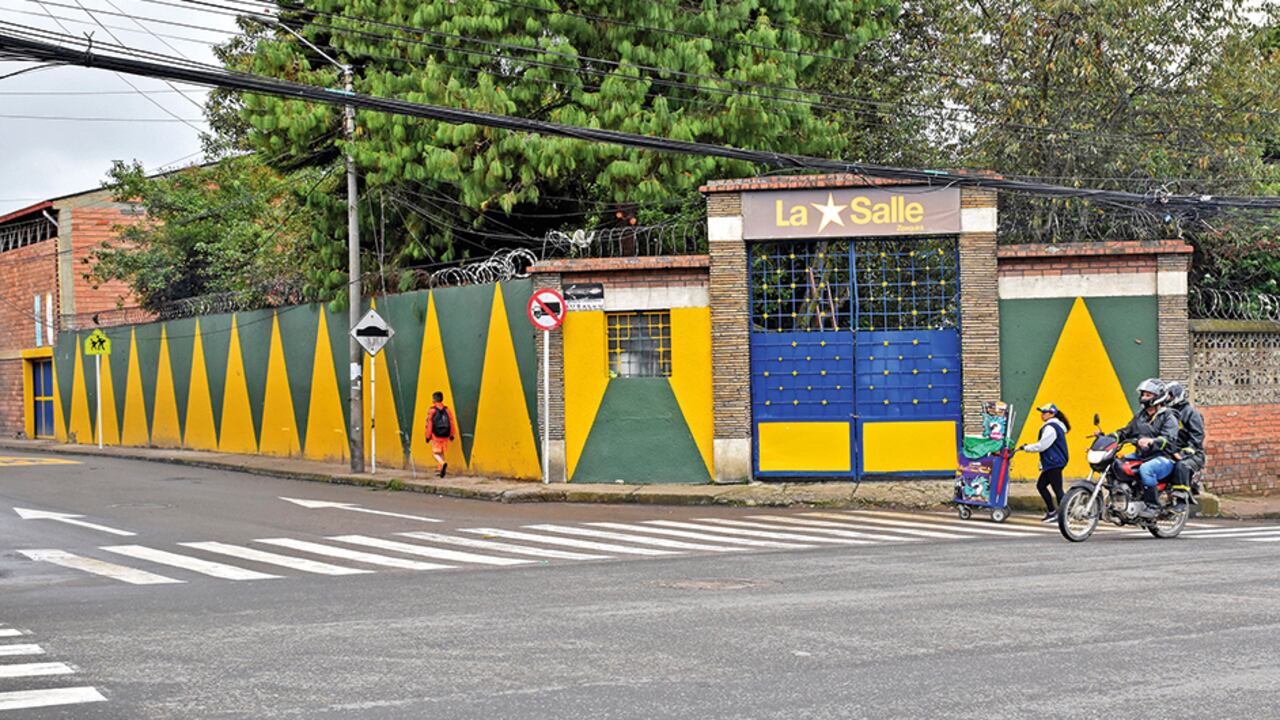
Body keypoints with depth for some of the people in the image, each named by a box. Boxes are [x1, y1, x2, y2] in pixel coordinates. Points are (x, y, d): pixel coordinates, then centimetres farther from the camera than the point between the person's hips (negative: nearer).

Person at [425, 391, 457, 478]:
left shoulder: (431, 410, -9)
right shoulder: (447, 410, 2)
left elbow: (429, 424, -9)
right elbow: (452, 423, 3)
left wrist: (428, 436, -2)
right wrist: (452, 435, 12)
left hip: (436, 435, -4)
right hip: (445, 435, 4)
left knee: (435, 453, 2)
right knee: (441, 453, 17)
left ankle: (443, 463, -25)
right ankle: (441, 470, 18)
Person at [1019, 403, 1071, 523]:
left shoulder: (1051, 428, -16)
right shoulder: (1056, 426, 18)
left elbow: (1042, 445, -18)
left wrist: (1026, 448, -8)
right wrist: (1029, 446, 18)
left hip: (1054, 463, -11)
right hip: (1052, 463, 11)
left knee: (1057, 489, -9)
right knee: (1041, 485, 14)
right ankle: (1051, 512, 17)